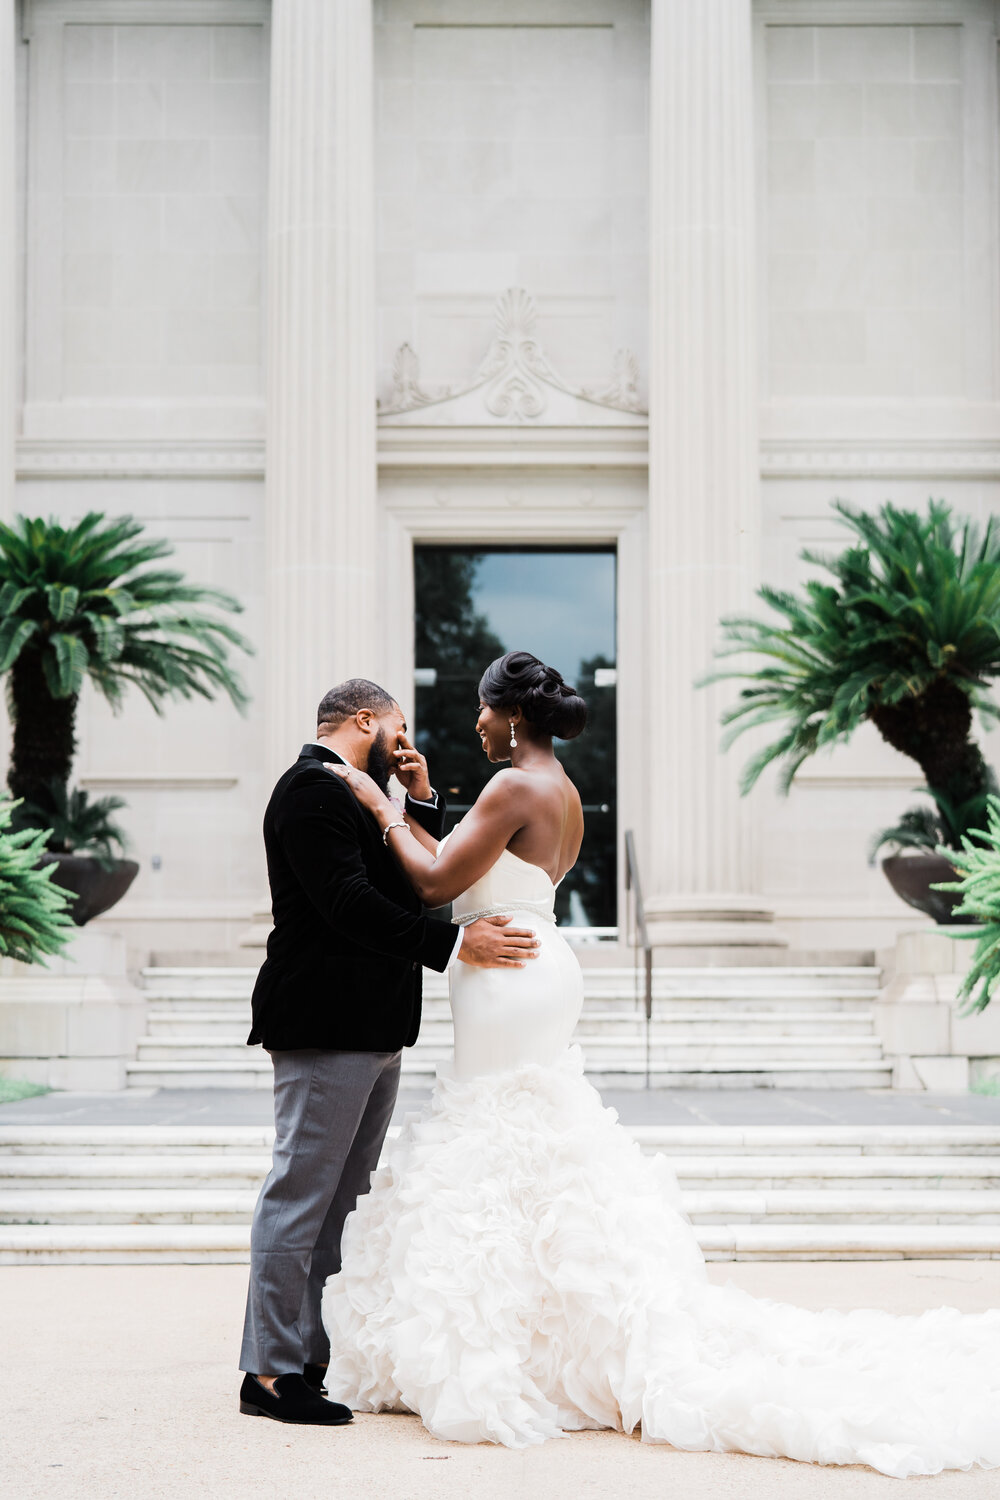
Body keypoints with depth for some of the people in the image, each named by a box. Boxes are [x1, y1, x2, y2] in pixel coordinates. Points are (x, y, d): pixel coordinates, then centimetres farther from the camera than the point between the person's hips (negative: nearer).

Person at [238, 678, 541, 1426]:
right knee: (301, 1196, -7)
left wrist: (422, 800, 11)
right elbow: (349, 903, -22)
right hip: (328, 1029, -11)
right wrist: (455, 944, -24)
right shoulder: (312, 789, -12)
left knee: (339, 1203, 13)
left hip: (372, 1034, 11)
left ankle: (311, 1358, 19)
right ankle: (271, 1374, -3)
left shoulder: (349, 795, 20)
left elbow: (419, 880, 23)